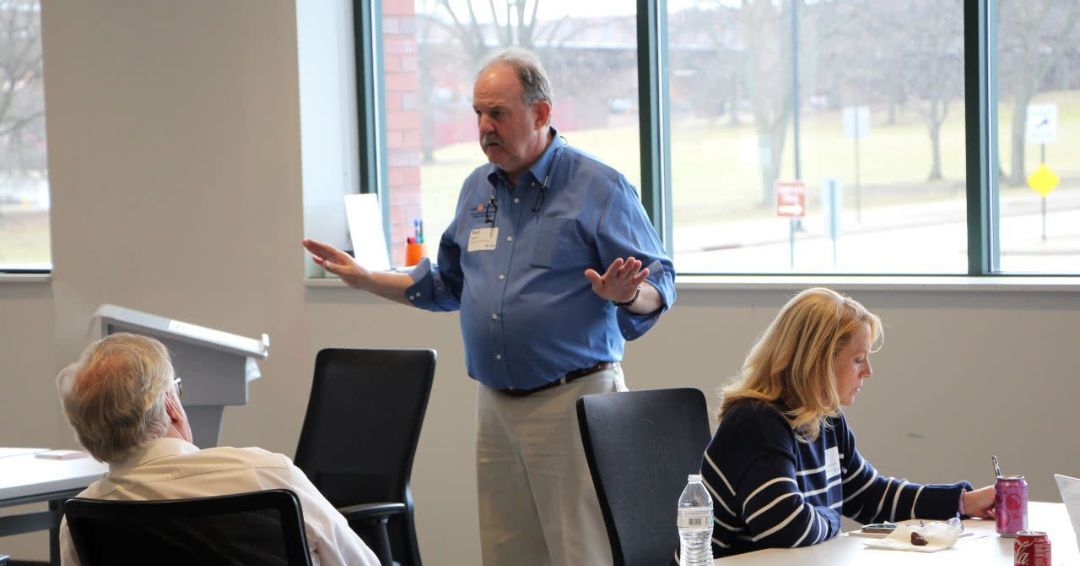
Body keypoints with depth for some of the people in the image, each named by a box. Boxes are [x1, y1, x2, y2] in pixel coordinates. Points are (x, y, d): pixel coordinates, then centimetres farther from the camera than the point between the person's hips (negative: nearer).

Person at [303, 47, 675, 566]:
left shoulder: (600, 188, -7)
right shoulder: (477, 190, 13)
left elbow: (660, 285, -9)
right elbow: (447, 285, 24)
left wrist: (627, 295, -31)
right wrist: (365, 280, 17)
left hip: (572, 401, -6)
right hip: (495, 405, 6)